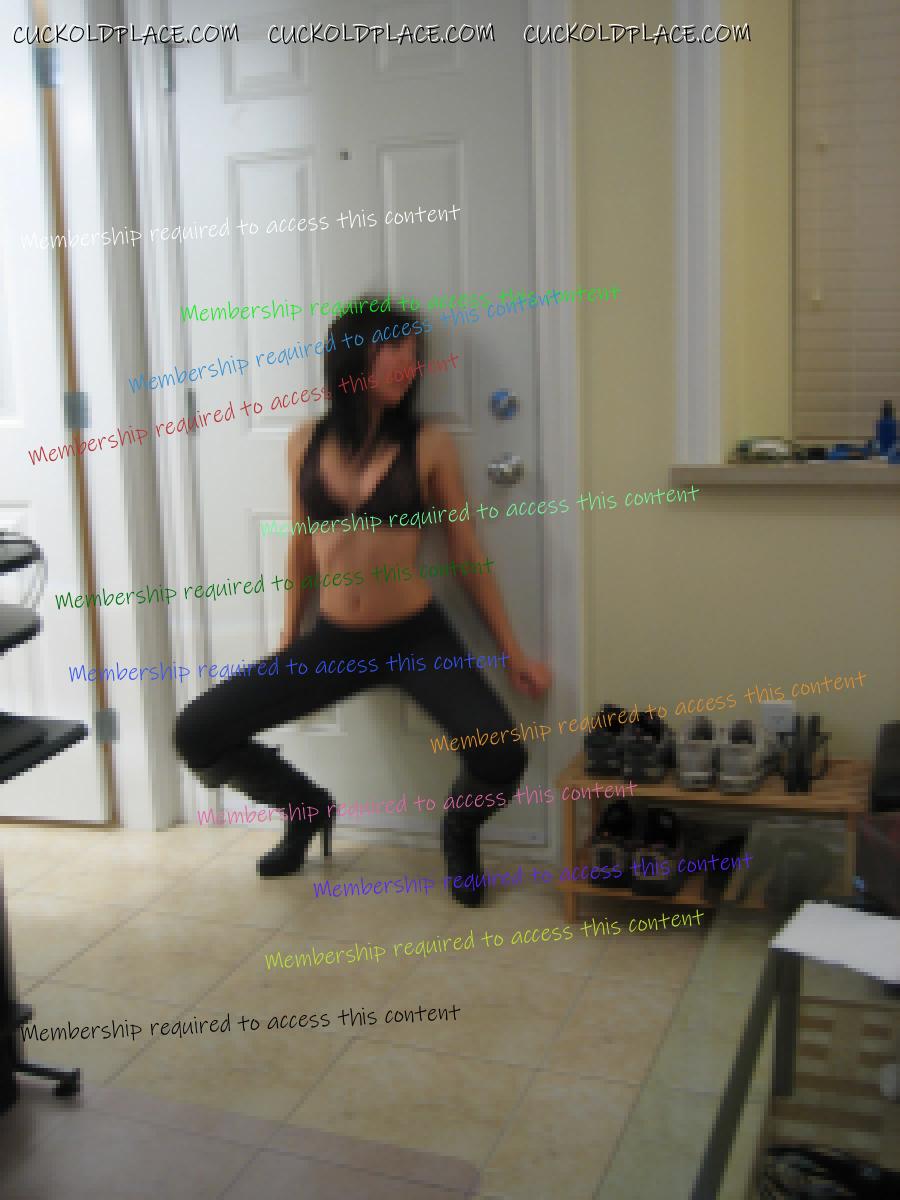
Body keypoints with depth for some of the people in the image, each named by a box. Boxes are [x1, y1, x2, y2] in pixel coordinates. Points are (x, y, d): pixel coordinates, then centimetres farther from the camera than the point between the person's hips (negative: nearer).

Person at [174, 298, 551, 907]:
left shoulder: (429, 444, -6)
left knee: (503, 760, -25)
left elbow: (468, 555, 0)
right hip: (334, 641, 3)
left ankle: (460, 830, 14)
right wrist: (288, 643, 18)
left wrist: (515, 653, 1)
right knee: (197, 734, -7)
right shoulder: (307, 441, 2)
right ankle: (309, 808, 22)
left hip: (418, 638, -2)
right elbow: (303, 547, 12)